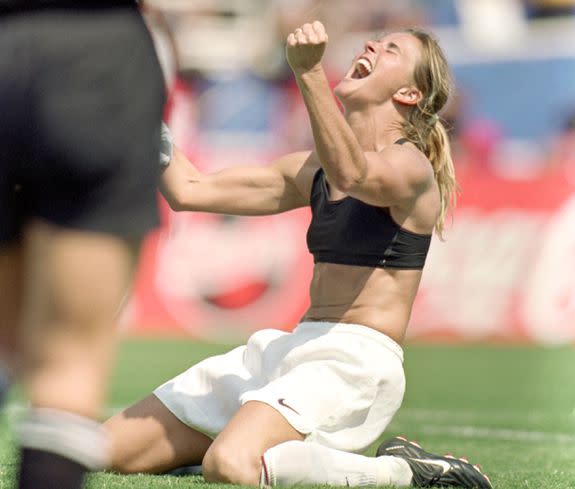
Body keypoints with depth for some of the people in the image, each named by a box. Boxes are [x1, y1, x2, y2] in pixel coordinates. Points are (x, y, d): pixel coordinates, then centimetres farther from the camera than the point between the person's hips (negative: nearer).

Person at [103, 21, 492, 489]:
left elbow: (354, 174, -32)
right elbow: (187, 189, 16)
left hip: (358, 359, -8)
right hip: (284, 348, 8)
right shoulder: (314, 169, 18)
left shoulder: (410, 165, -6)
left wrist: (309, 74, -42)